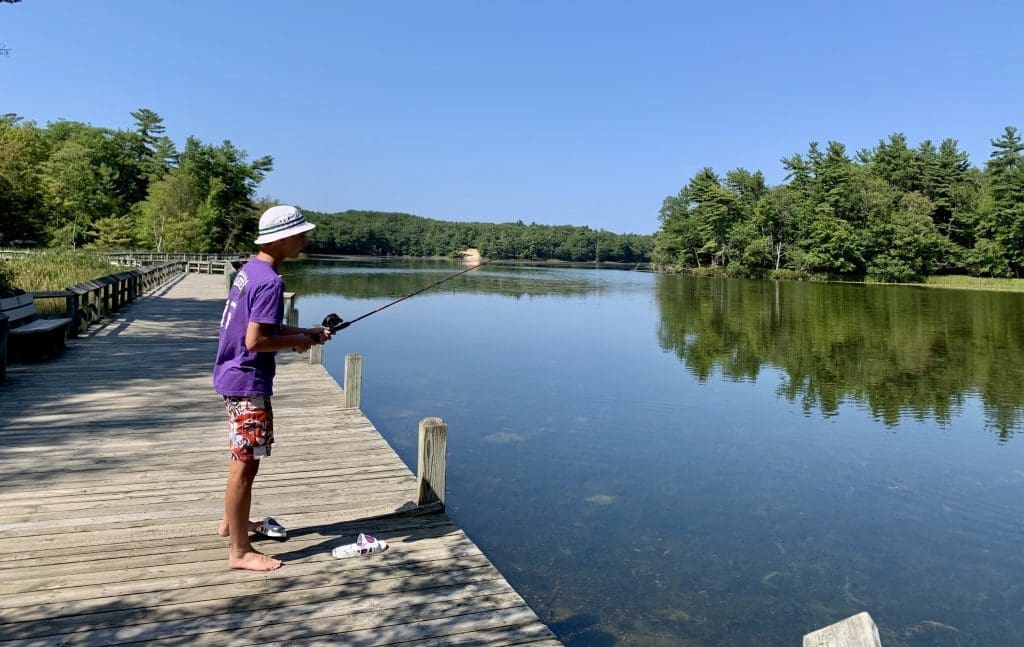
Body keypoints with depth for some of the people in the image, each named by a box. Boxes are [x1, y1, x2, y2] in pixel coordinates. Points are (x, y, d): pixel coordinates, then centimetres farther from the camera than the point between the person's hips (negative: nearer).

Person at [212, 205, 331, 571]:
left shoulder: (249, 269, 8)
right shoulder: (270, 282, -22)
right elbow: (256, 341, -26)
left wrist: (305, 332, 10)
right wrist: (299, 341, -12)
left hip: (233, 376, 10)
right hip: (248, 383, -10)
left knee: (243, 456, 24)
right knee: (246, 464, -1)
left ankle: (232, 521, 41)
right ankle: (240, 552, 9)